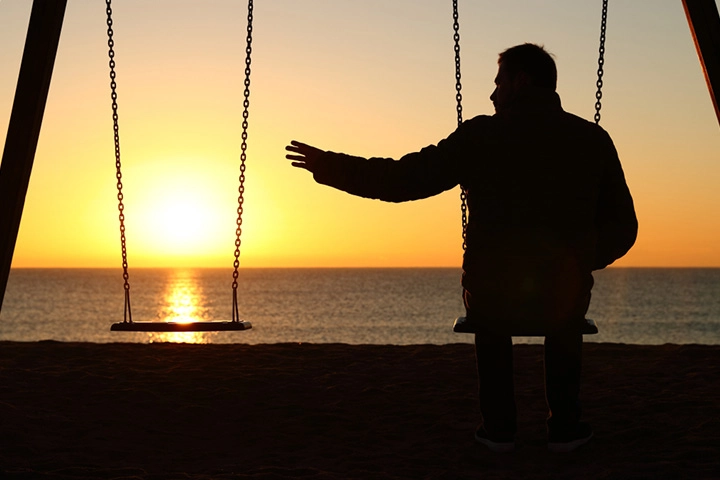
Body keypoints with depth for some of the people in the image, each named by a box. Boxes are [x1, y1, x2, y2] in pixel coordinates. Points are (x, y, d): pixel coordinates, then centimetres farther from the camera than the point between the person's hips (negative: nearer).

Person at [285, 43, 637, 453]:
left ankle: (499, 426, 33)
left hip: (493, 298, -1)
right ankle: (564, 426, 33)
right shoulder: (594, 139, 0)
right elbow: (623, 229, 3)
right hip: (564, 296, 1)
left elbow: (402, 179, -3)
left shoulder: (481, 135, -5)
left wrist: (331, 168, 10)